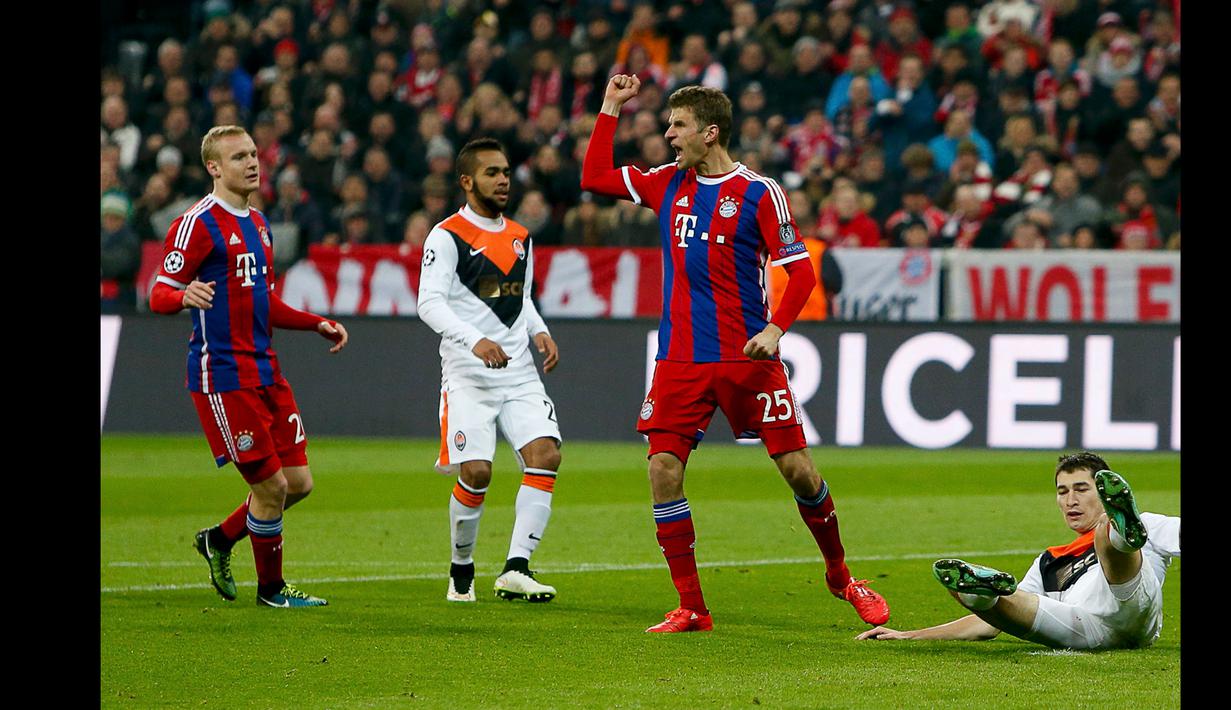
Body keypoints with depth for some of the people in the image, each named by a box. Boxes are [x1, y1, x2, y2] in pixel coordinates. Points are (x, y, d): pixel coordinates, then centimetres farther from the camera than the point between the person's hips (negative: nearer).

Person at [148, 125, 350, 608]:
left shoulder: (258, 225, 17)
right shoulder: (198, 224, -10)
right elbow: (159, 295, -13)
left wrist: (319, 325, 19)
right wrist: (186, 296, -35)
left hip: (264, 370, 8)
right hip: (222, 376, -8)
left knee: (298, 482, 6)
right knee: (270, 484, -6)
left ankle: (219, 540, 27)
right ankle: (270, 588, 12)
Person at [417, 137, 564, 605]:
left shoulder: (520, 237, 15)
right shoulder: (447, 236, -5)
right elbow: (430, 303, -14)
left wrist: (540, 332, 6)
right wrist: (474, 341, -28)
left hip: (519, 373, 5)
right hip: (467, 375, -5)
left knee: (545, 453, -15)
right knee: (475, 472, -13)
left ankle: (516, 569, -17)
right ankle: (462, 571, 11)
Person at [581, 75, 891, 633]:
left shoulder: (758, 192, -5)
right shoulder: (669, 183, 10)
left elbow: (802, 271, -5)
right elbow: (595, 178, 17)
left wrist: (775, 328, -19)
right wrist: (610, 108, 12)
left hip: (748, 357, -4)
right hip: (680, 359, 4)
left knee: (798, 470, -3)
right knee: (663, 469, -9)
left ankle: (840, 576, 21)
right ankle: (691, 608, -1)